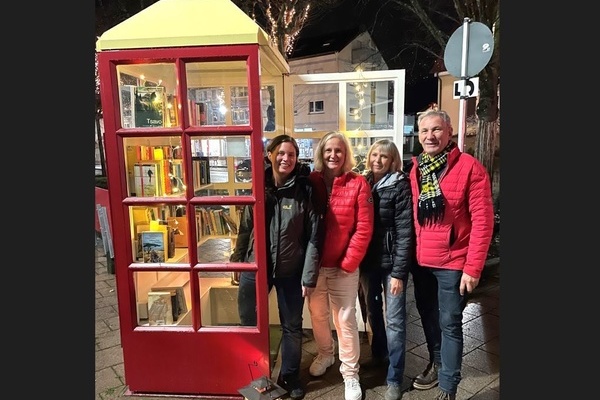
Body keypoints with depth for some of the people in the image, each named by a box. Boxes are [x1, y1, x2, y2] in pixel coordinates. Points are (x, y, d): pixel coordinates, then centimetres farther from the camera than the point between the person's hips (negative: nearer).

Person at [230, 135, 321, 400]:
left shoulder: (305, 191, -9)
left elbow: (313, 236, -9)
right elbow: (245, 228, 6)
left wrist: (309, 275, -10)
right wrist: (237, 260, 9)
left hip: (290, 270, -2)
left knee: (292, 326, 15)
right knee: (249, 323, 16)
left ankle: (290, 377, 37)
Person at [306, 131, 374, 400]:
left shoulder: (358, 184, -8)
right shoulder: (311, 182, -1)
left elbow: (364, 228, -9)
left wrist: (348, 263, -11)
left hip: (344, 266, -3)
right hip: (314, 264, 3)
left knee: (345, 319, 6)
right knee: (317, 314, 18)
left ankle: (350, 374, 24)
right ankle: (325, 354, 43)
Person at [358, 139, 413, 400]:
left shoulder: (400, 185, -10)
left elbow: (404, 231, -13)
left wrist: (399, 272, -16)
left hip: (391, 262, -4)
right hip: (367, 261, 5)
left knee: (394, 320, 3)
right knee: (373, 311, 20)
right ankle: (377, 354, 43)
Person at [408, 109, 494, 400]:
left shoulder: (469, 167, -11)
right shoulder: (415, 169, 4)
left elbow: (483, 220, -14)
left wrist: (473, 267, -16)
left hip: (453, 262, -5)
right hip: (420, 261, 5)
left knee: (449, 324, 6)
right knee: (428, 316, 20)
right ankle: (437, 363, 43)